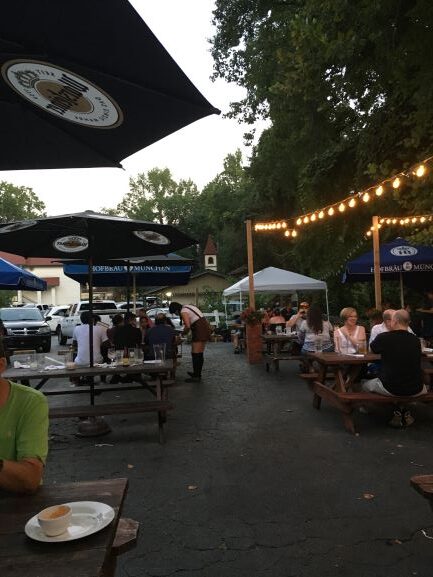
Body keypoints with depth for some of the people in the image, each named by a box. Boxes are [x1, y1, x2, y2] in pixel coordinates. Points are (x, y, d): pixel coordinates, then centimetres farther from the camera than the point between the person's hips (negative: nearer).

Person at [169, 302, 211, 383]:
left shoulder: (183, 312, -10)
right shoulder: (188, 306, 18)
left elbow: (188, 326, -20)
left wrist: (183, 333, -1)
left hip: (200, 330, -10)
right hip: (205, 328, 10)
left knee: (195, 354, -6)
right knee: (199, 354, 16)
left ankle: (196, 377, -3)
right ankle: (197, 373, 25)